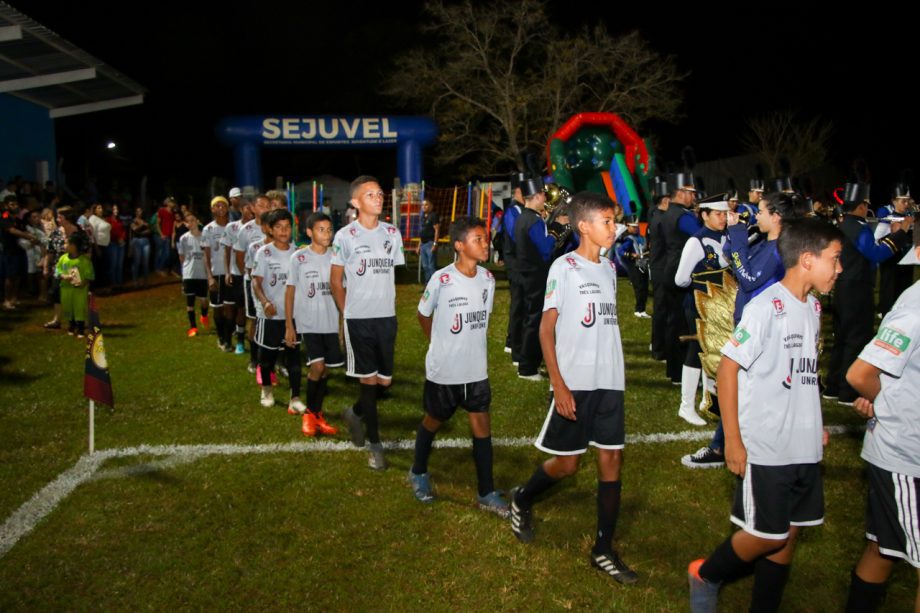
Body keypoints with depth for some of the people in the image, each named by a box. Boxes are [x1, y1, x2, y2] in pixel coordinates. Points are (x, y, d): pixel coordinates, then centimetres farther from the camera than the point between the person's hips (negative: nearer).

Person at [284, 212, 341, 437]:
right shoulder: (298, 258, -4)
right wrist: (289, 325, -2)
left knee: (325, 369, 8)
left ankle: (316, 414, 23)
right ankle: (308, 413, 9)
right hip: (308, 323, -3)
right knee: (317, 366, -12)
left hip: (331, 323, 3)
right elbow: (290, 291, 1)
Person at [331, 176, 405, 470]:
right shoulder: (345, 236, -6)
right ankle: (375, 444, 15)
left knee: (385, 381, 9)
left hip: (387, 317, 4)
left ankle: (355, 413, 38)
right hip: (359, 319, -4)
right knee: (369, 380, 2)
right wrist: (347, 313, 3)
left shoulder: (392, 233, 6)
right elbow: (335, 281, 2)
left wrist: (389, 308, 9)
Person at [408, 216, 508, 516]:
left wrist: (470, 343, 10)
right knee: (434, 421, 15)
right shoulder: (442, 280, -18)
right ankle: (418, 473, 39)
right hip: (443, 370, -4)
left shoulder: (487, 279, -3)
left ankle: (487, 493, 15)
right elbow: (423, 315, -2)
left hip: (476, 370, 4)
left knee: (481, 425, 4)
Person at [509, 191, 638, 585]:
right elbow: (546, 329, -10)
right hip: (574, 383, -6)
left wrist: (612, 373, 12)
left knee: (612, 459, 5)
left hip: (610, 382, 6)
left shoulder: (609, 268, 11)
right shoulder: (564, 267, -8)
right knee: (566, 463, 3)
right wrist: (559, 385, -16)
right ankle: (522, 500, 33)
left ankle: (603, 550, 15)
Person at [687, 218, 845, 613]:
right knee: (767, 534, 1)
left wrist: (813, 423, 13)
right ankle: (705, 575, 25)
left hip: (804, 447, 8)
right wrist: (733, 439, -16)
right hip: (764, 447, -8)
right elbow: (727, 368, -16)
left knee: (788, 533, 13)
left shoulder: (812, 307, 9)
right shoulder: (766, 307, -16)